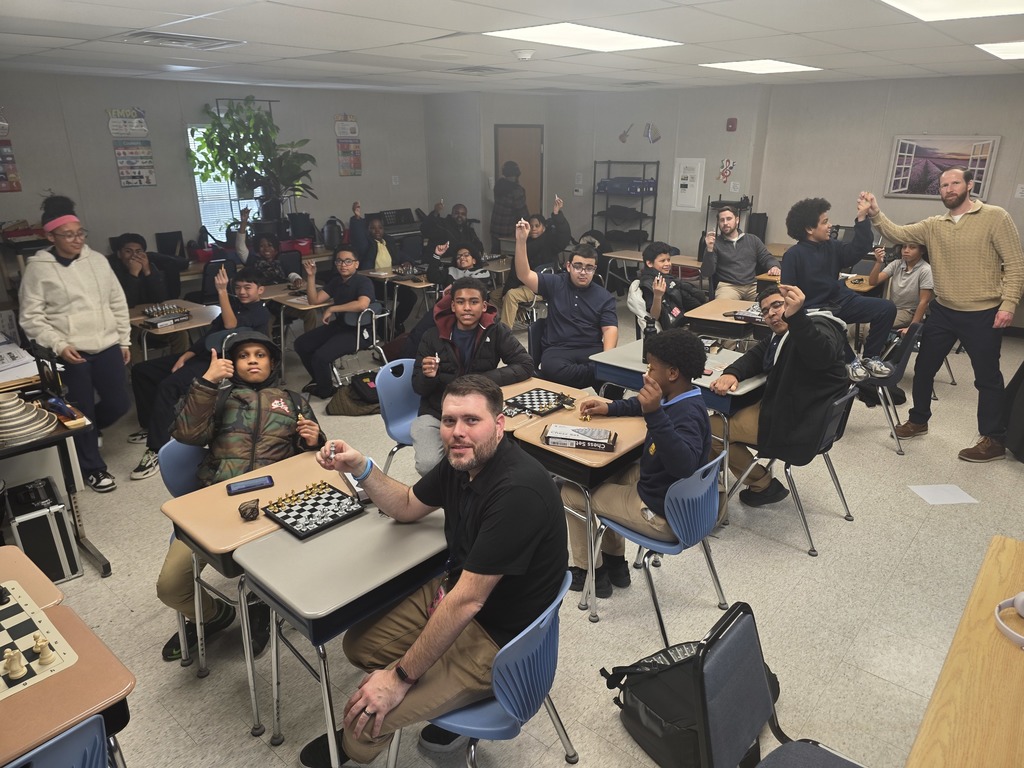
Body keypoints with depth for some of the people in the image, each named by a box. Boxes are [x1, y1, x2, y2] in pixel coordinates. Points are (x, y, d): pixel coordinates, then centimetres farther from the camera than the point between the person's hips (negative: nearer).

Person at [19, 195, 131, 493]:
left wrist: (125, 340, 9)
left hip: (108, 347, 4)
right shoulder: (38, 268, -5)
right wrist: (59, 345, -16)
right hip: (71, 354, -4)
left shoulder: (97, 260, 6)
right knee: (82, 412, 5)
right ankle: (93, 468, 23)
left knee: (118, 404, 10)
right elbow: (31, 317, -5)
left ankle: (88, 430, 43)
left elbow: (118, 303, 11)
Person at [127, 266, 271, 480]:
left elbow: (231, 325, -24)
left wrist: (222, 291, -29)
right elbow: (210, 333, 15)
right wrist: (184, 356, 4)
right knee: (140, 370, 9)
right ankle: (151, 426, 22)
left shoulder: (261, 313, -6)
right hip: (202, 354, 10)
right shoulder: (236, 303, 20)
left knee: (167, 387, -31)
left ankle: (157, 451, -25)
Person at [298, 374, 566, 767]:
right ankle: (456, 704, 22)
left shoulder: (518, 491, -33)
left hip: (497, 636, -9)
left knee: (365, 718, -12)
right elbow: (407, 506, 12)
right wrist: (360, 467, -6)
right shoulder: (463, 459, -5)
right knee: (359, 644, 12)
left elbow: (467, 600, -29)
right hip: (454, 591, 9)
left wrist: (401, 676, -19)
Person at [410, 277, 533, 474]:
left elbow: (526, 366, -11)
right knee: (428, 465, -24)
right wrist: (428, 376, -24)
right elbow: (418, 388, 1)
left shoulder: (496, 332, -4)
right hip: (436, 414, 0)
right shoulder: (432, 336, -4)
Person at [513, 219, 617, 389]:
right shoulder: (555, 284, 10)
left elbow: (610, 329, 0)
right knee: (551, 369, -37)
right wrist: (521, 241, -13)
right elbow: (524, 275, 0)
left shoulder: (605, 297, 10)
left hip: (591, 349, 0)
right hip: (557, 349, 0)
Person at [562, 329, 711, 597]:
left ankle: (589, 572, 23)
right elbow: (642, 404, 21)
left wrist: (655, 414, -54)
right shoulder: (680, 399, -1)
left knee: (570, 493, 2)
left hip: (664, 516, -10)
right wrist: (609, 407, 10)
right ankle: (614, 563, 33)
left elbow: (683, 466, -48)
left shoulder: (688, 415, -30)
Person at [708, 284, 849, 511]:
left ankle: (764, 486, 8)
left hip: (796, 423, -10)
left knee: (711, 428, -7)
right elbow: (757, 355, 10)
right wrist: (732, 373, -14)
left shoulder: (818, 327, -17)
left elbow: (822, 355, -39)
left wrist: (796, 317, -58)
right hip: (780, 408, 10)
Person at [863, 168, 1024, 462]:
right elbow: (898, 233, -5)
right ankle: (918, 420, 33)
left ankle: (994, 440, 17)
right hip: (943, 311, 5)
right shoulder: (933, 225, 6)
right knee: (923, 368, 14)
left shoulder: (995, 217, -8)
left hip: (983, 314, -5)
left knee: (987, 377, 5)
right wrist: (876, 213, -21)